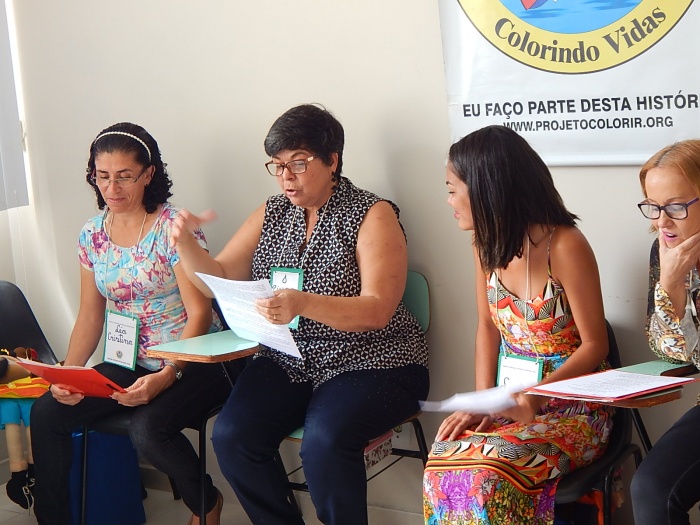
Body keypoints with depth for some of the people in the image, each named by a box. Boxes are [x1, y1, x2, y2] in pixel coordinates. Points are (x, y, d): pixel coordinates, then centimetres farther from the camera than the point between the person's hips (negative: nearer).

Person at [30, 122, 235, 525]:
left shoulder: (173, 227, -13)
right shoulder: (92, 236, 6)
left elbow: (199, 314, -15)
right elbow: (91, 316, 11)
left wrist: (166, 377, -26)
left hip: (190, 362, -6)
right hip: (128, 363, 6)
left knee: (148, 428, -31)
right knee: (47, 412, -10)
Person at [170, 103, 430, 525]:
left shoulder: (373, 215, -6)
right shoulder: (271, 214, 11)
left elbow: (377, 311, -17)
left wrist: (305, 304, -34)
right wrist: (186, 244, -10)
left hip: (369, 363, -5)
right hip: (288, 362, 5)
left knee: (325, 442, -32)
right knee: (231, 436, -20)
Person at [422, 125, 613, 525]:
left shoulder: (564, 245, -18)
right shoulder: (487, 242, 3)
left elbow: (594, 345, -13)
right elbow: (488, 327, 9)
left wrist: (535, 397, -26)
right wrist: (482, 399, -6)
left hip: (570, 400, -5)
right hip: (508, 397, 5)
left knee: (487, 474, -30)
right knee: (443, 465, -23)